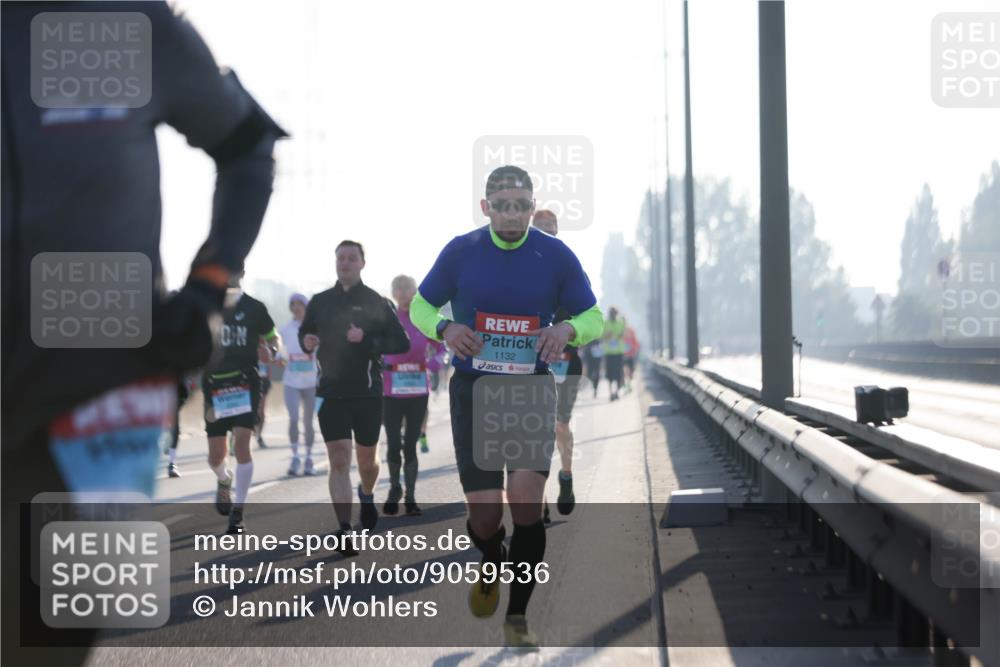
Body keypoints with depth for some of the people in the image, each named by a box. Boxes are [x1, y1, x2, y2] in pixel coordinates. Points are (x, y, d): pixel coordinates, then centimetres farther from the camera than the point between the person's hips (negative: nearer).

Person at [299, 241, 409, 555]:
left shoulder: (377, 303, 0)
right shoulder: (320, 302, 8)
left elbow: (401, 343, -4)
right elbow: (304, 332, 22)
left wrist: (367, 340, -19)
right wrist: (306, 341, -2)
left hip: (367, 393, -1)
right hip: (331, 391, 1)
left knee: (366, 459, 13)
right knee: (339, 460, -10)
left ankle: (367, 495, 47)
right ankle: (344, 531, -13)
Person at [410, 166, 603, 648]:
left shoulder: (556, 256, -3)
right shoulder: (460, 252, -4)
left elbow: (593, 318, 6)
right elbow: (420, 305, 8)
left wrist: (568, 329, -18)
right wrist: (444, 328, -14)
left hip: (532, 389, 0)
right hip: (473, 390, 0)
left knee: (526, 496, -17)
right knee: (484, 516, -4)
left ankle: (517, 616, 1)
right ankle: (491, 565, 35)